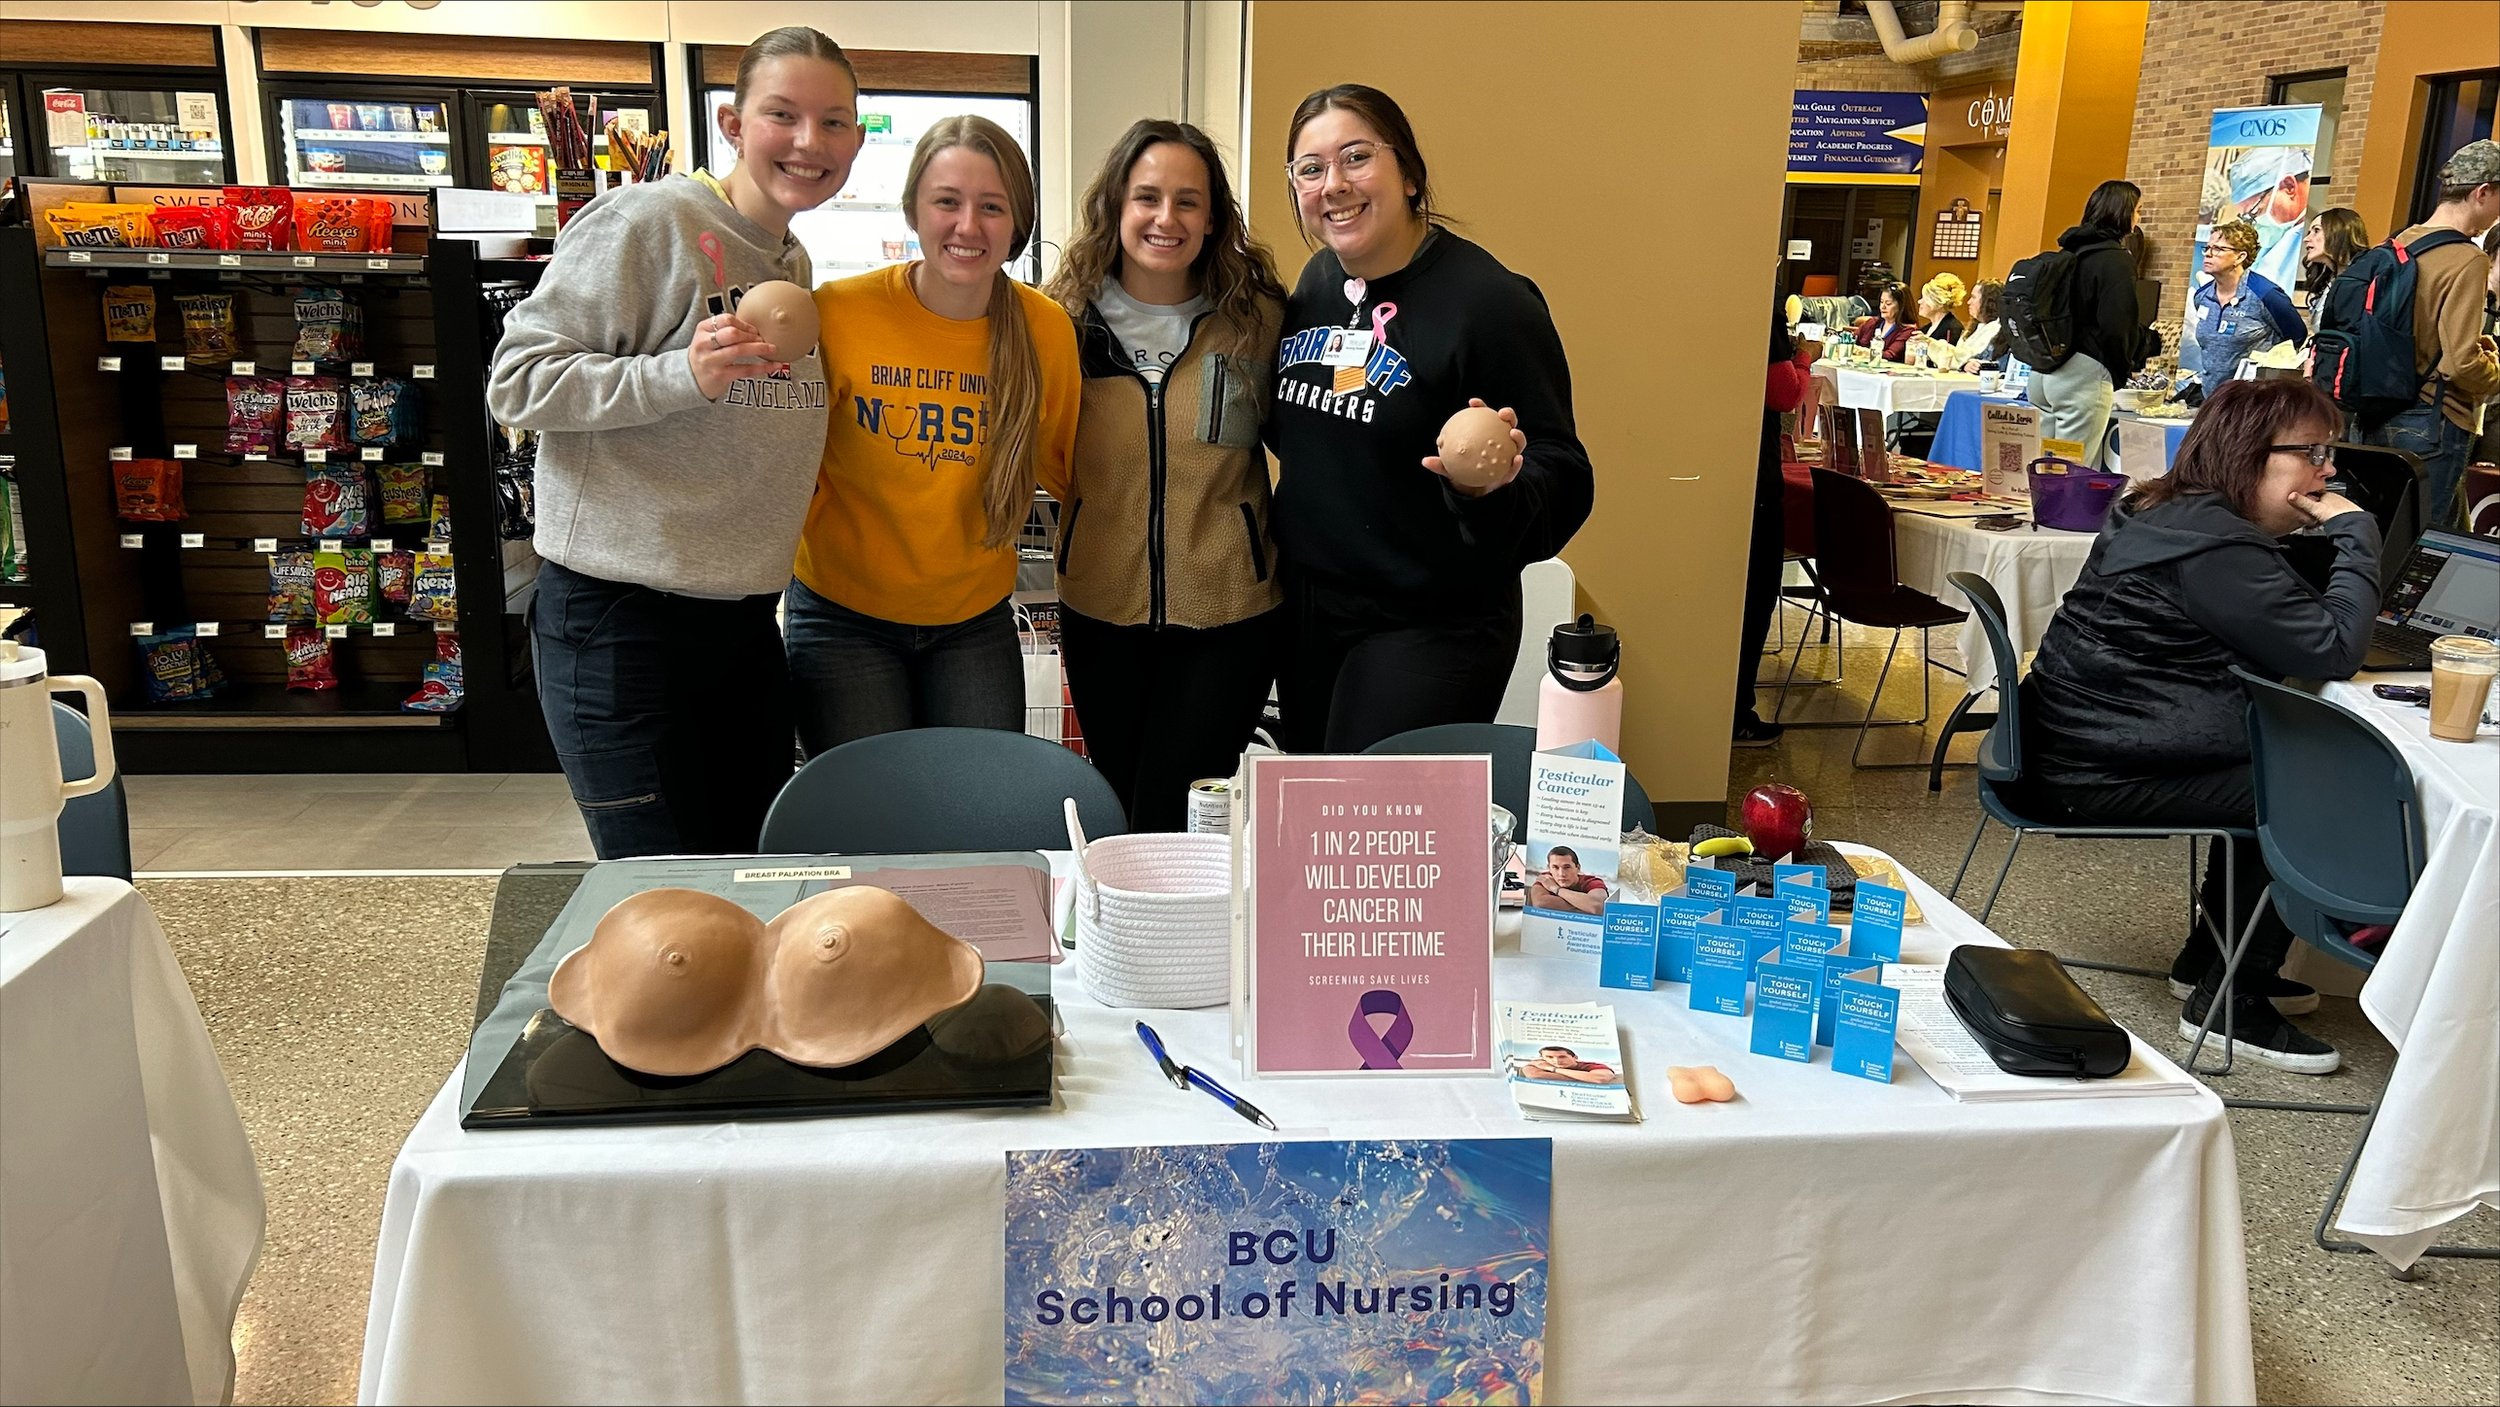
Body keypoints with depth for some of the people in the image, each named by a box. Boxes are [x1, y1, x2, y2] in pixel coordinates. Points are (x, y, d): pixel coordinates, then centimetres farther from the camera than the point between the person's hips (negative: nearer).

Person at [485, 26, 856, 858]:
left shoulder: (794, 264, 14)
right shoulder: (648, 221, -11)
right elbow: (515, 381, -15)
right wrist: (684, 373, -25)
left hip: (743, 619, 8)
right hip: (620, 620, -8)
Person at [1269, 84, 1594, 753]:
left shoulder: (1489, 301, -16)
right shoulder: (1317, 280, 5)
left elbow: (1561, 479, -16)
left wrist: (1494, 487, -37)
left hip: (1429, 629, -7)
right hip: (1304, 610, 7)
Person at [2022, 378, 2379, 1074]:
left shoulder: (2167, 513, 13)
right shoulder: (2218, 548, -21)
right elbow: (2331, 650, -20)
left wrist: (2340, 540, 4)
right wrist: (2356, 532, -11)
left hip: (2083, 746, 11)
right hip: (2100, 778, -11)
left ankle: (2209, 958, 29)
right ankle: (2230, 1002, 4)